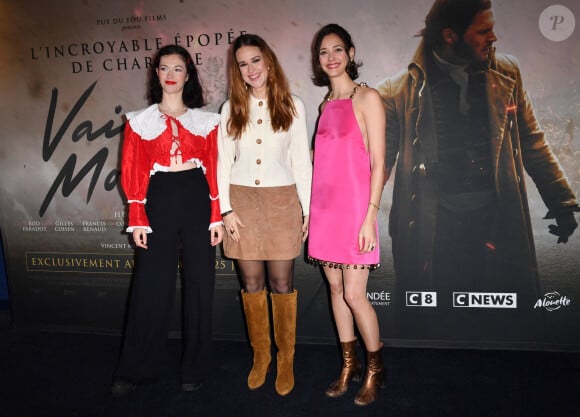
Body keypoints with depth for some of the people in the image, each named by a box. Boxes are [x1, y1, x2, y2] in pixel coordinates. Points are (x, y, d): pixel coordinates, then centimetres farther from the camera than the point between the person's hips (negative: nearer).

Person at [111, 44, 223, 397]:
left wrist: (217, 216, -3)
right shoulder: (139, 121, 8)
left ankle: (195, 368, 21)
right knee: (151, 286, 3)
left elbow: (215, 171, 3)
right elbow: (133, 173, 3)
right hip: (158, 201, 0)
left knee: (199, 283, 5)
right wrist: (137, 219, -4)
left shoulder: (206, 120, 8)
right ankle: (135, 370, 20)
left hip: (197, 201, 1)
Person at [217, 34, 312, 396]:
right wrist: (226, 209, -3)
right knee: (252, 283, 8)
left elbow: (302, 161, 2)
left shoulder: (293, 106, 2)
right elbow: (223, 162, 6)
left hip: (282, 200, -1)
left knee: (281, 283, 3)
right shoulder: (231, 108, 6)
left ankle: (286, 359, 19)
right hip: (242, 200, 2)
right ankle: (261, 356, 24)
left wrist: (307, 210, 0)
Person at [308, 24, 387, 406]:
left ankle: (376, 370, 19)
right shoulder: (326, 105, 13)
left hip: (354, 209, -7)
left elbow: (378, 164, -10)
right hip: (325, 209, 7)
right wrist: (313, 212, 13)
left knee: (354, 294, -4)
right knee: (335, 288, 12)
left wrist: (370, 215, -16)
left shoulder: (367, 98, -6)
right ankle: (349, 365, 28)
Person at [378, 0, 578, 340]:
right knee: (435, 326, 10)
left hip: (499, 223, 3)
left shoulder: (507, 73, 4)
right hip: (433, 233, -2)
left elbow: (532, 143, 13)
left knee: (510, 325, 13)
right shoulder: (401, 91, -6)